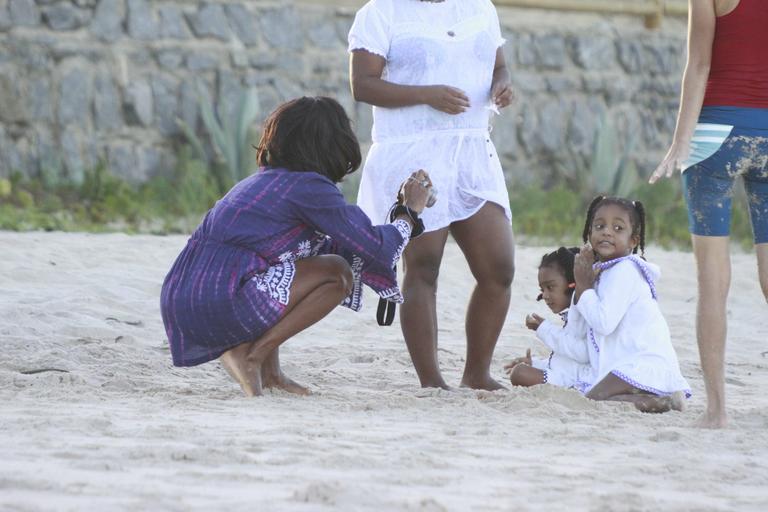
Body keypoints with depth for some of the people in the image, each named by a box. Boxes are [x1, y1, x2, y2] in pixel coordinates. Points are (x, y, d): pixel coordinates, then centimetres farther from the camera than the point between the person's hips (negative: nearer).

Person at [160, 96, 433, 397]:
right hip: (220, 306, -9)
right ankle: (251, 357, -3)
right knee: (338, 273, 2)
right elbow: (375, 248, -1)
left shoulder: (262, 181, 24)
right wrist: (411, 212, 18)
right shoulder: (309, 187, -4)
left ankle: (269, 372, 14)